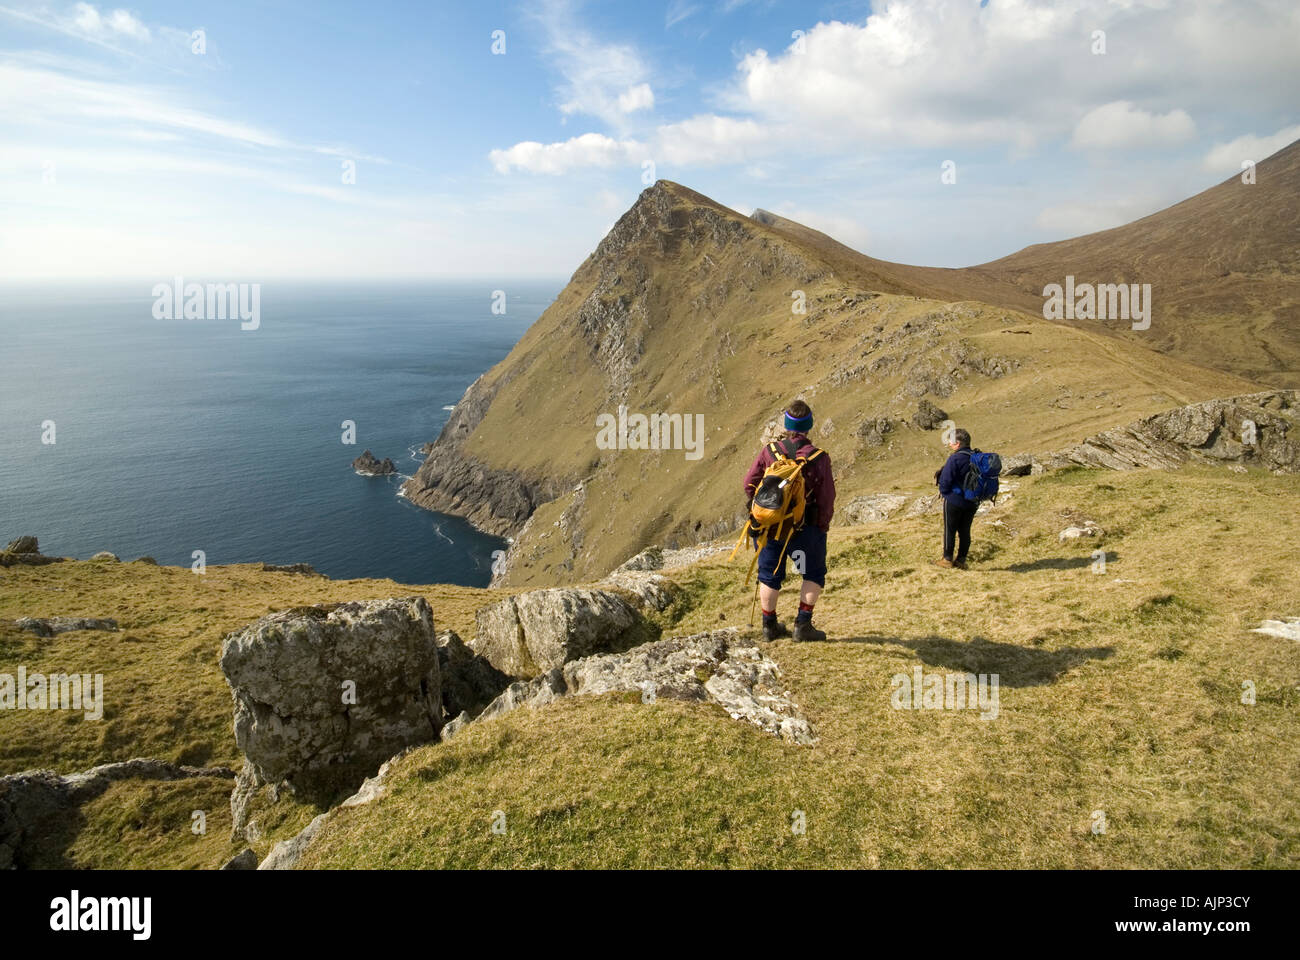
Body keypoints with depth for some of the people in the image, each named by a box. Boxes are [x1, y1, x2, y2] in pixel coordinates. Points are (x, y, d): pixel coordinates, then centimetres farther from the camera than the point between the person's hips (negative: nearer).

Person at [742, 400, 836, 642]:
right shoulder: (819, 458, -12)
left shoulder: (769, 451, -8)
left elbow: (749, 483, -3)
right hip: (804, 528, -2)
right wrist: (822, 527, 5)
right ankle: (803, 624, 13)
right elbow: (827, 499, -10)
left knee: (769, 576, 17)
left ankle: (769, 626, 27)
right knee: (814, 575, 18)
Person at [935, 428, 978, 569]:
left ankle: (948, 559, 13)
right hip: (972, 503, 7)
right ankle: (961, 560, 19)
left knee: (950, 530, 6)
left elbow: (945, 480, -18)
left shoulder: (955, 458, -20)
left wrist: (943, 491, 3)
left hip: (954, 501, -6)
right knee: (965, 531, 13)